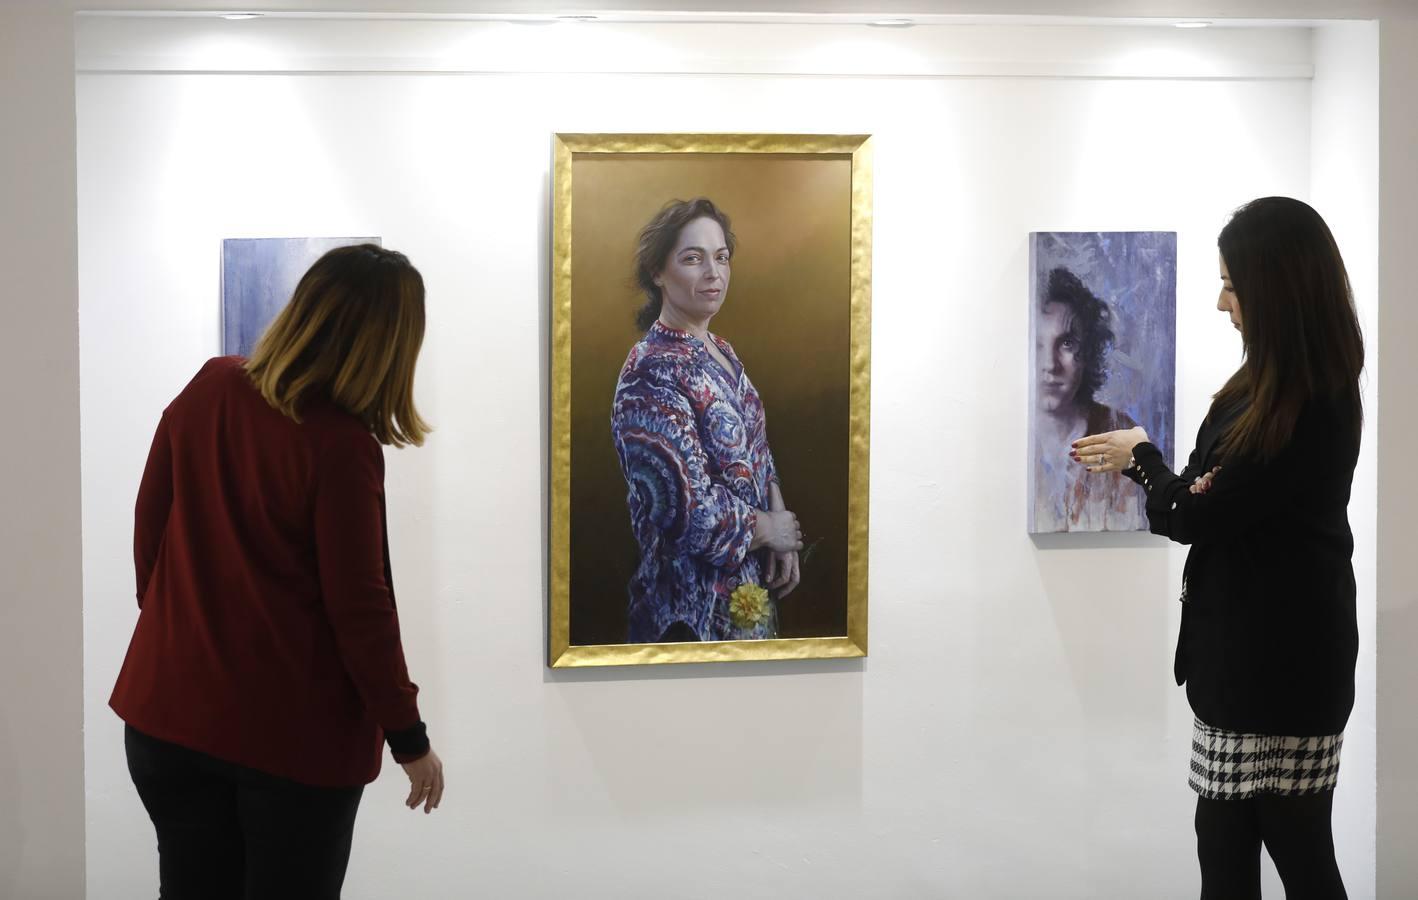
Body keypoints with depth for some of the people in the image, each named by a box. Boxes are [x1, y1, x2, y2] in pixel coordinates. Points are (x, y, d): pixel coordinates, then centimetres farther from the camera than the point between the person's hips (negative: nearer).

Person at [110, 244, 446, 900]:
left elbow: (150, 525, 6)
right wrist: (408, 737, -6)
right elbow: (359, 608, -17)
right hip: (295, 735, -6)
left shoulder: (207, 390, -4)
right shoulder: (340, 447, -21)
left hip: (168, 713, 6)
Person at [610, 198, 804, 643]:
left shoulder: (720, 351, 6)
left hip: (751, 585, 8)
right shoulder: (652, 374, -22)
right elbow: (693, 514, -26)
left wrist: (783, 538, -2)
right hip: (699, 607, -8)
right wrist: (769, 528, -10)